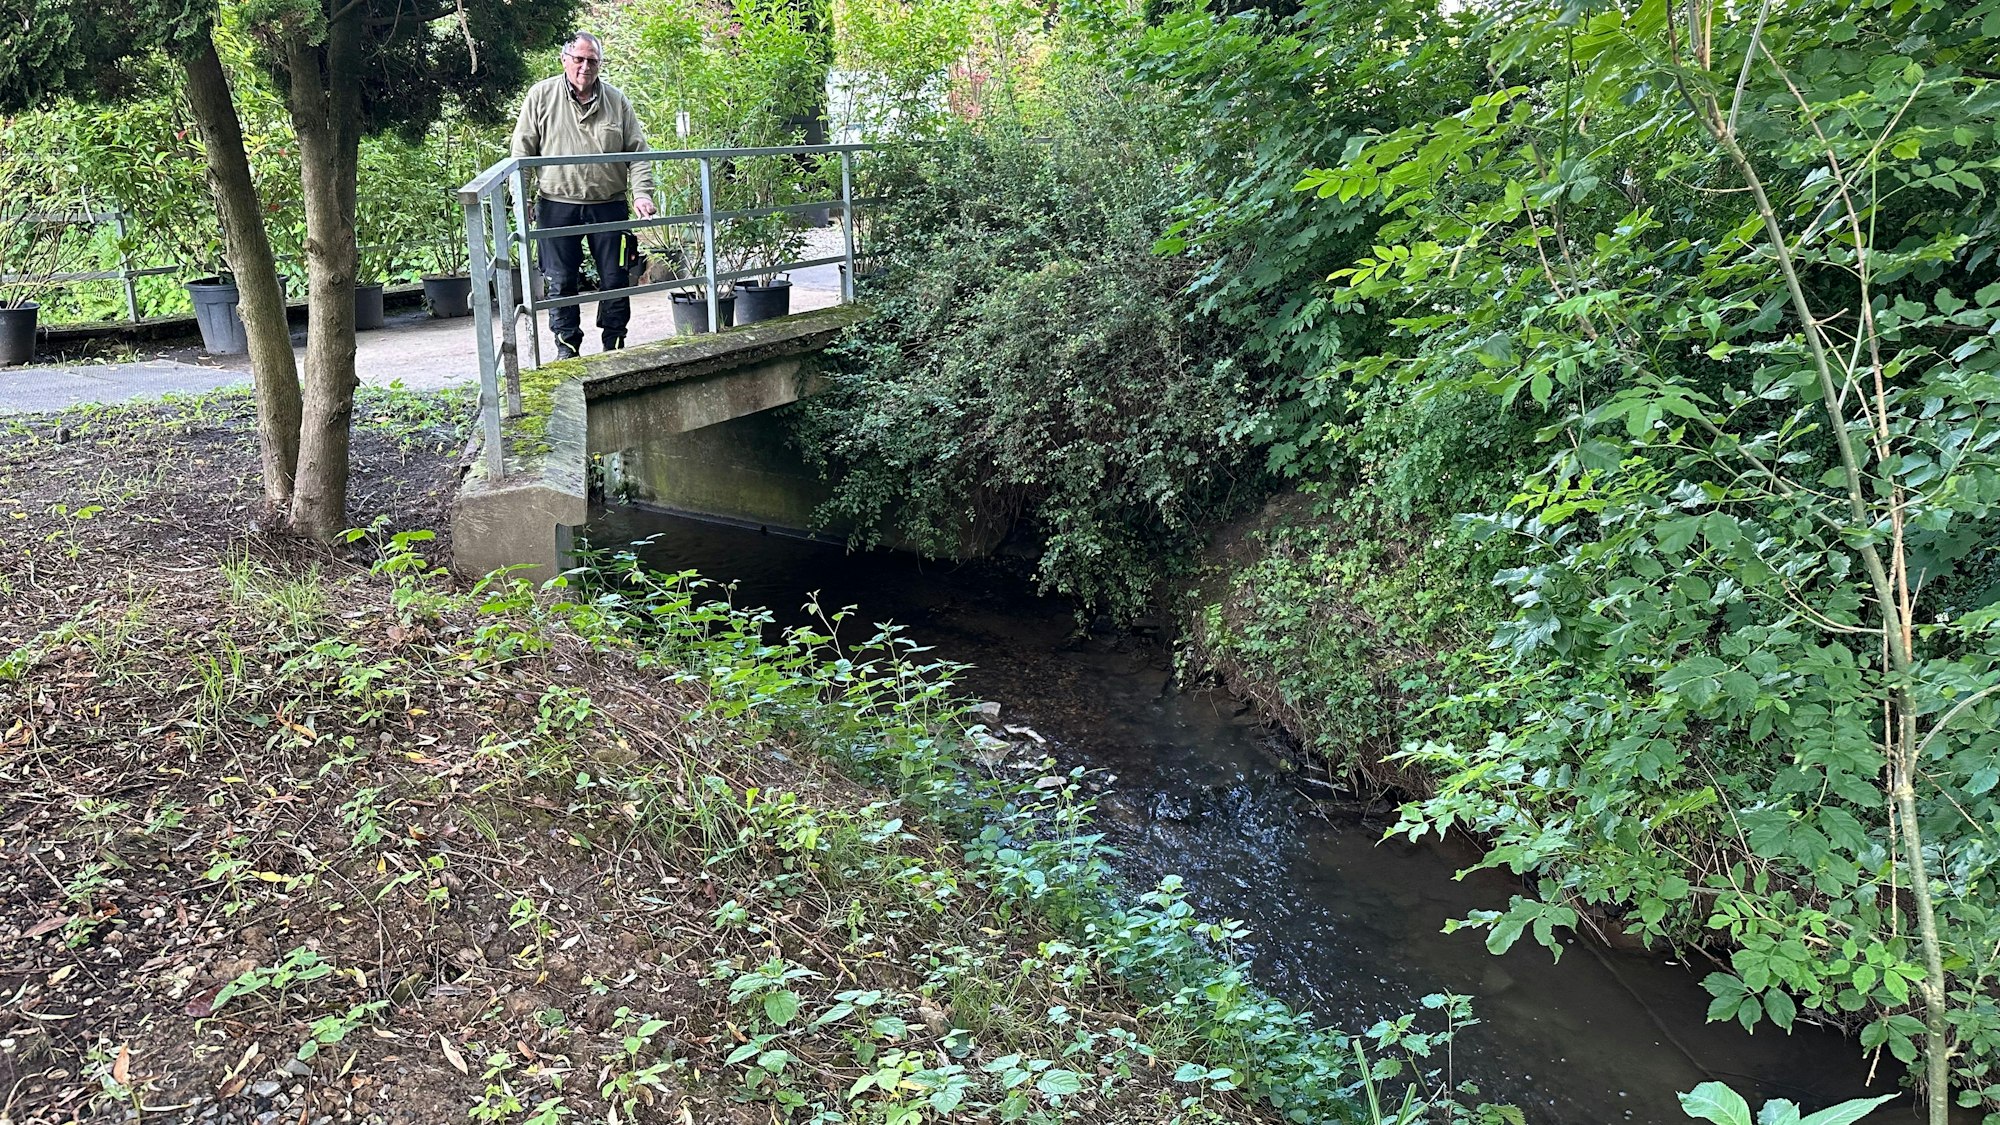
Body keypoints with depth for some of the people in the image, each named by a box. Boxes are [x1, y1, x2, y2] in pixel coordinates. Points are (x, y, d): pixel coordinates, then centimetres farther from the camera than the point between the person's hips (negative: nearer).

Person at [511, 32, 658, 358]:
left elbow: (637, 152, 6)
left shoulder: (616, 101, 5)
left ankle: (614, 346, 18)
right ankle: (567, 349, 15)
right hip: (557, 205, -1)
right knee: (561, 282, 4)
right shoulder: (541, 96, 2)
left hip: (608, 205, 1)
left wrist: (641, 193, -7)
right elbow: (522, 151, 4)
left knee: (615, 279, 5)